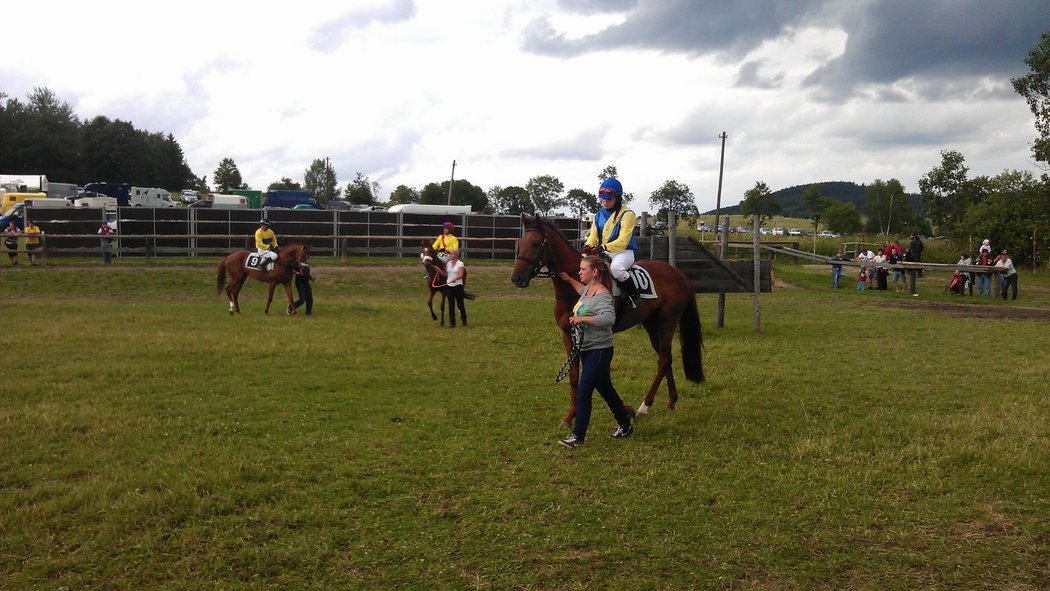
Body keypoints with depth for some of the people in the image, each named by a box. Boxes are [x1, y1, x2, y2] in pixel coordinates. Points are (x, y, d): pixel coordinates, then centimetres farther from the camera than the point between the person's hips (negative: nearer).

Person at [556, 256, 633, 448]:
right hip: (587, 349, 10)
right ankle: (625, 424, 33)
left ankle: (578, 436, -4)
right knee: (605, 389, 19)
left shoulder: (602, 295, -20)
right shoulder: (587, 290, 8)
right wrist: (569, 280, 28)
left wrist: (582, 318, -32)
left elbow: (609, 318, -38)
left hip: (599, 351, -10)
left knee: (583, 392, -10)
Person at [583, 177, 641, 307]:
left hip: (624, 251, -7)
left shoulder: (627, 214, -10)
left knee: (616, 267, -38)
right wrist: (588, 245, -15)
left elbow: (623, 241, -18)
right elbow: (593, 234, 9)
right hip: (603, 252, 7)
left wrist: (604, 247, -30)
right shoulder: (600, 214, 12)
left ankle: (635, 296, -20)